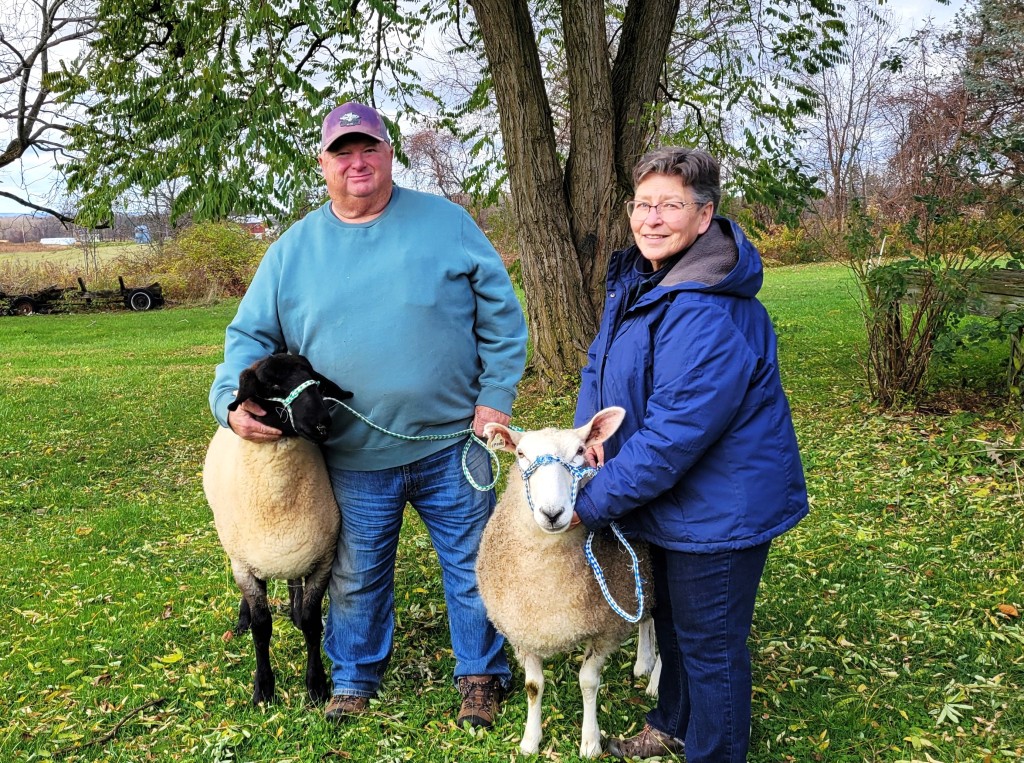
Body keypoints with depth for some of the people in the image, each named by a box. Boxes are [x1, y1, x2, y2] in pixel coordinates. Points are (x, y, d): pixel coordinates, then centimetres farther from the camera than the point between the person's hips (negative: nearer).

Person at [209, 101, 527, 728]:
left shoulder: (446, 223, -1)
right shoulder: (294, 249, 3)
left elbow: (501, 314, 0)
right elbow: (250, 336, 4)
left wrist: (495, 396, -6)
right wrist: (233, 401, -13)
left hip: (452, 444, -1)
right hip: (353, 459, 1)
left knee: (472, 567, 13)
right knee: (355, 580, 16)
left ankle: (482, 673, 34)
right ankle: (355, 678, 39)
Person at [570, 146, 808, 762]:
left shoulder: (710, 317, -31)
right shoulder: (636, 278, 0)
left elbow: (673, 433, -32)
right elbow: (601, 363, 8)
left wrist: (594, 504, -24)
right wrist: (587, 429, -12)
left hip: (721, 510, -10)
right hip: (675, 502, 10)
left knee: (710, 643, 8)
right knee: (672, 618, 27)